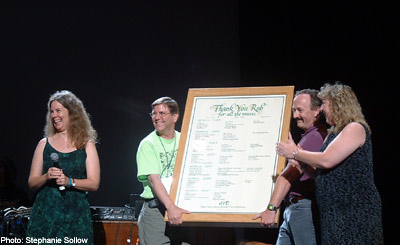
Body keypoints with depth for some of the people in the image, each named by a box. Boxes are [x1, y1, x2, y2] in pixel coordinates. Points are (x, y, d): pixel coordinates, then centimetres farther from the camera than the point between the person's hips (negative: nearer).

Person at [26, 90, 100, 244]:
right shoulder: (44, 144, 10)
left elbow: (94, 184, -1)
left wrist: (70, 181, -16)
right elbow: (32, 183, 9)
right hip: (45, 212, 1)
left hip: (75, 215, -1)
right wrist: (46, 177, -11)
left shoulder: (87, 145, 6)